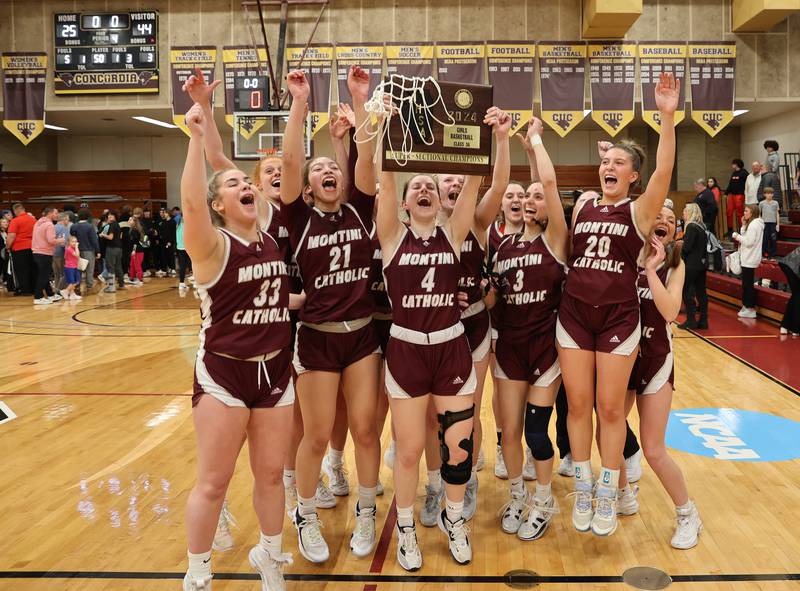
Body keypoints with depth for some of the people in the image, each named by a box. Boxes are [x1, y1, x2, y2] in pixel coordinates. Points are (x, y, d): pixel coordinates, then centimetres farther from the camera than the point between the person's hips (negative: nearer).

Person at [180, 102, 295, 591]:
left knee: (271, 474, 15)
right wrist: (197, 137, -34)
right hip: (223, 374, -4)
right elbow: (190, 203, -32)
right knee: (213, 482, 5)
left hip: (275, 371, 5)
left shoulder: (274, 235, 4)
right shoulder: (213, 245, -12)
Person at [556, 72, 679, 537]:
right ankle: (583, 489, 21)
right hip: (574, 315, 3)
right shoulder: (582, 207, 10)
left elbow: (664, 172, -16)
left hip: (618, 319, -3)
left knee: (611, 407, 4)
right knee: (578, 404, 6)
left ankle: (608, 494, 19)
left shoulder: (639, 210, -2)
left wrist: (668, 116, -26)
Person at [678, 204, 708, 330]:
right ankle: (703, 320, 12)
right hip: (702, 263, 8)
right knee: (701, 292, 10)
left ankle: (691, 320, -1)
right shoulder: (701, 227, 11)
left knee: (687, 292, -1)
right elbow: (703, 246, 15)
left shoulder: (691, 227, -15)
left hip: (692, 265, -8)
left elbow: (686, 247, -19)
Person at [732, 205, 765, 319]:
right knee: (747, 283, 15)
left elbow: (749, 242, -22)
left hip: (749, 259, -10)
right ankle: (746, 306, 22)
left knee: (748, 284, -4)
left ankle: (750, 309, 0)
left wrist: (738, 237, -10)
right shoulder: (755, 224, 14)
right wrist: (743, 226, 6)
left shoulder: (753, 225, -18)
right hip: (749, 258, 10)